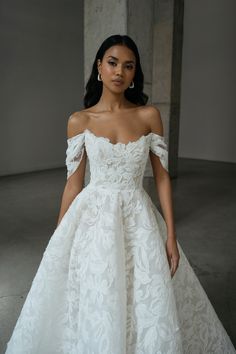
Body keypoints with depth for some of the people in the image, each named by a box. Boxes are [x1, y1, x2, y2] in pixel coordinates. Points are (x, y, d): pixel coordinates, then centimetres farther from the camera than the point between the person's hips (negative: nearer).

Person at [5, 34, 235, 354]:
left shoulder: (149, 115, 0)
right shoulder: (79, 121, -1)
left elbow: (162, 176, 1)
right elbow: (74, 183, 2)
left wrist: (171, 235, -3)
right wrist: (59, 240, 5)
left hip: (138, 219, 1)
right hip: (92, 219, 0)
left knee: (149, 308, 9)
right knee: (94, 310, 9)